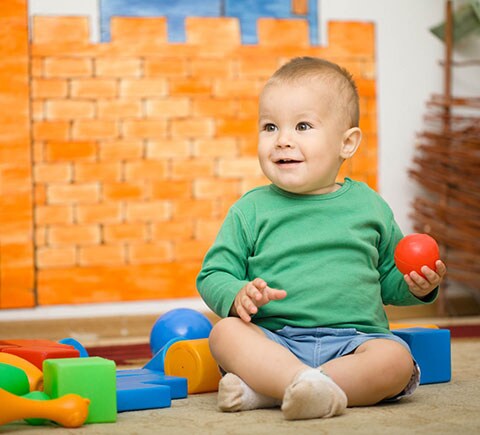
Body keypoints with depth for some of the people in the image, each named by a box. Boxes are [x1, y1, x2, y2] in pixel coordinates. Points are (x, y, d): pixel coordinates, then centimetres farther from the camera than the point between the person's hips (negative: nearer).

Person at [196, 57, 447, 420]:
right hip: (274, 341, -1)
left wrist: (415, 285, -1)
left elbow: (389, 277, 22)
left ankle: (265, 391, -31)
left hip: (353, 338, 1)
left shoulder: (369, 206, 12)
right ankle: (308, 384, -46)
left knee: (396, 358, -28)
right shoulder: (251, 210, 7)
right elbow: (213, 274, 7)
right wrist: (238, 295, -15)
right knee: (225, 332, -27)